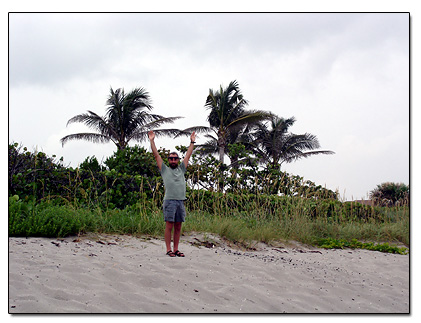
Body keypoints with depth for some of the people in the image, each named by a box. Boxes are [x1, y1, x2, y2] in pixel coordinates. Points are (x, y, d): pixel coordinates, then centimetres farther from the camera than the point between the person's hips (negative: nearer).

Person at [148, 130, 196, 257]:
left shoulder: (181, 169, 20)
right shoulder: (165, 170, 10)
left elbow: (188, 156, 23)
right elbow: (156, 155, 7)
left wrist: (192, 142, 23)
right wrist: (152, 141, 3)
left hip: (181, 201, 4)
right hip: (169, 201, -4)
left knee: (178, 227, 5)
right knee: (169, 226, -5)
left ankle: (176, 249, 9)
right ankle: (169, 249, -2)